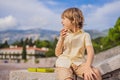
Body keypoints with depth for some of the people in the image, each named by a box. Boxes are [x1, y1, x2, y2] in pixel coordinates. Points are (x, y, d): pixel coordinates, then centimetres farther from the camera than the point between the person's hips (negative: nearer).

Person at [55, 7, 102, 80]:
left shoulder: (85, 35, 3)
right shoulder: (64, 34, 10)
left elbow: (90, 52, -11)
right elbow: (58, 54, 6)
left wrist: (87, 67, -30)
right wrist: (61, 39, -10)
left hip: (79, 63, 0)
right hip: (64, 63, 1)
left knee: (96, 73, -29)